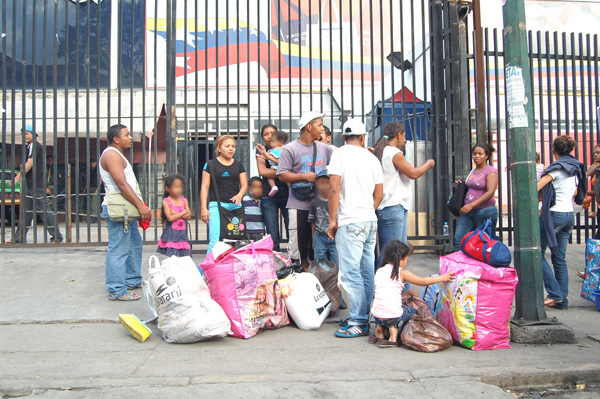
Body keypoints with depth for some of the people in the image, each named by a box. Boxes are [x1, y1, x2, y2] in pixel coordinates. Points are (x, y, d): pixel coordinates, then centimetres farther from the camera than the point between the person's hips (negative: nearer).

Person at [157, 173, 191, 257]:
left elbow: (189, 216, -1)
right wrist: (183, 212, -6)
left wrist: (176, 214, -12)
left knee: (186, 256, 1)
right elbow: (170, 218, -14)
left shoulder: (184, 200, 8)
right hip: (171, 234, -4)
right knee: (172, 257, -6)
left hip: (182, 234, 4)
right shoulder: (166, 201, -4)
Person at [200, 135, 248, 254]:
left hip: (235, 206, 3)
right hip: (216, 205, -3)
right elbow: (205, 187, 4)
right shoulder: (210, 164, 6)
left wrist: (239, 195, -10)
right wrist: (204, 208, -3)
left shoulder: (239, 165, 16)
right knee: (215, 240, -14)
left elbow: (244, 184, 13)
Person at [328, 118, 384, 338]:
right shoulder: (372, 158, 13)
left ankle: (359, 323, -6)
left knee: (350, 272, -6)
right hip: (370, 220, 7)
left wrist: (332, 220, -6)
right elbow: (379, 194, 13)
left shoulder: (340, 154, -4)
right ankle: (362, 316, 21)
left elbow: (334, 188, -12)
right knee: (367, 271, 11)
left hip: (350, 221, -7)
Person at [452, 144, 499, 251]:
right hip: (467, 212, 7)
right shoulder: (472, 171, 17)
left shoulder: (490, 171, -6)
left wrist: (472, 204, -23)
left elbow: (490, 192, -17)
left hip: (485, 211, -7)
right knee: (458, 239, -5)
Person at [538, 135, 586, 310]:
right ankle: (562, 300, 10)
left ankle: (555, 293, -5)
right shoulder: (576, 168, 12)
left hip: (554, 215, -8)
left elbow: (536, 187, -21)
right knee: (560, 258, 10)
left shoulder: (556, 168, -11)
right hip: (569, 215, 8)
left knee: (538, 253, 0)